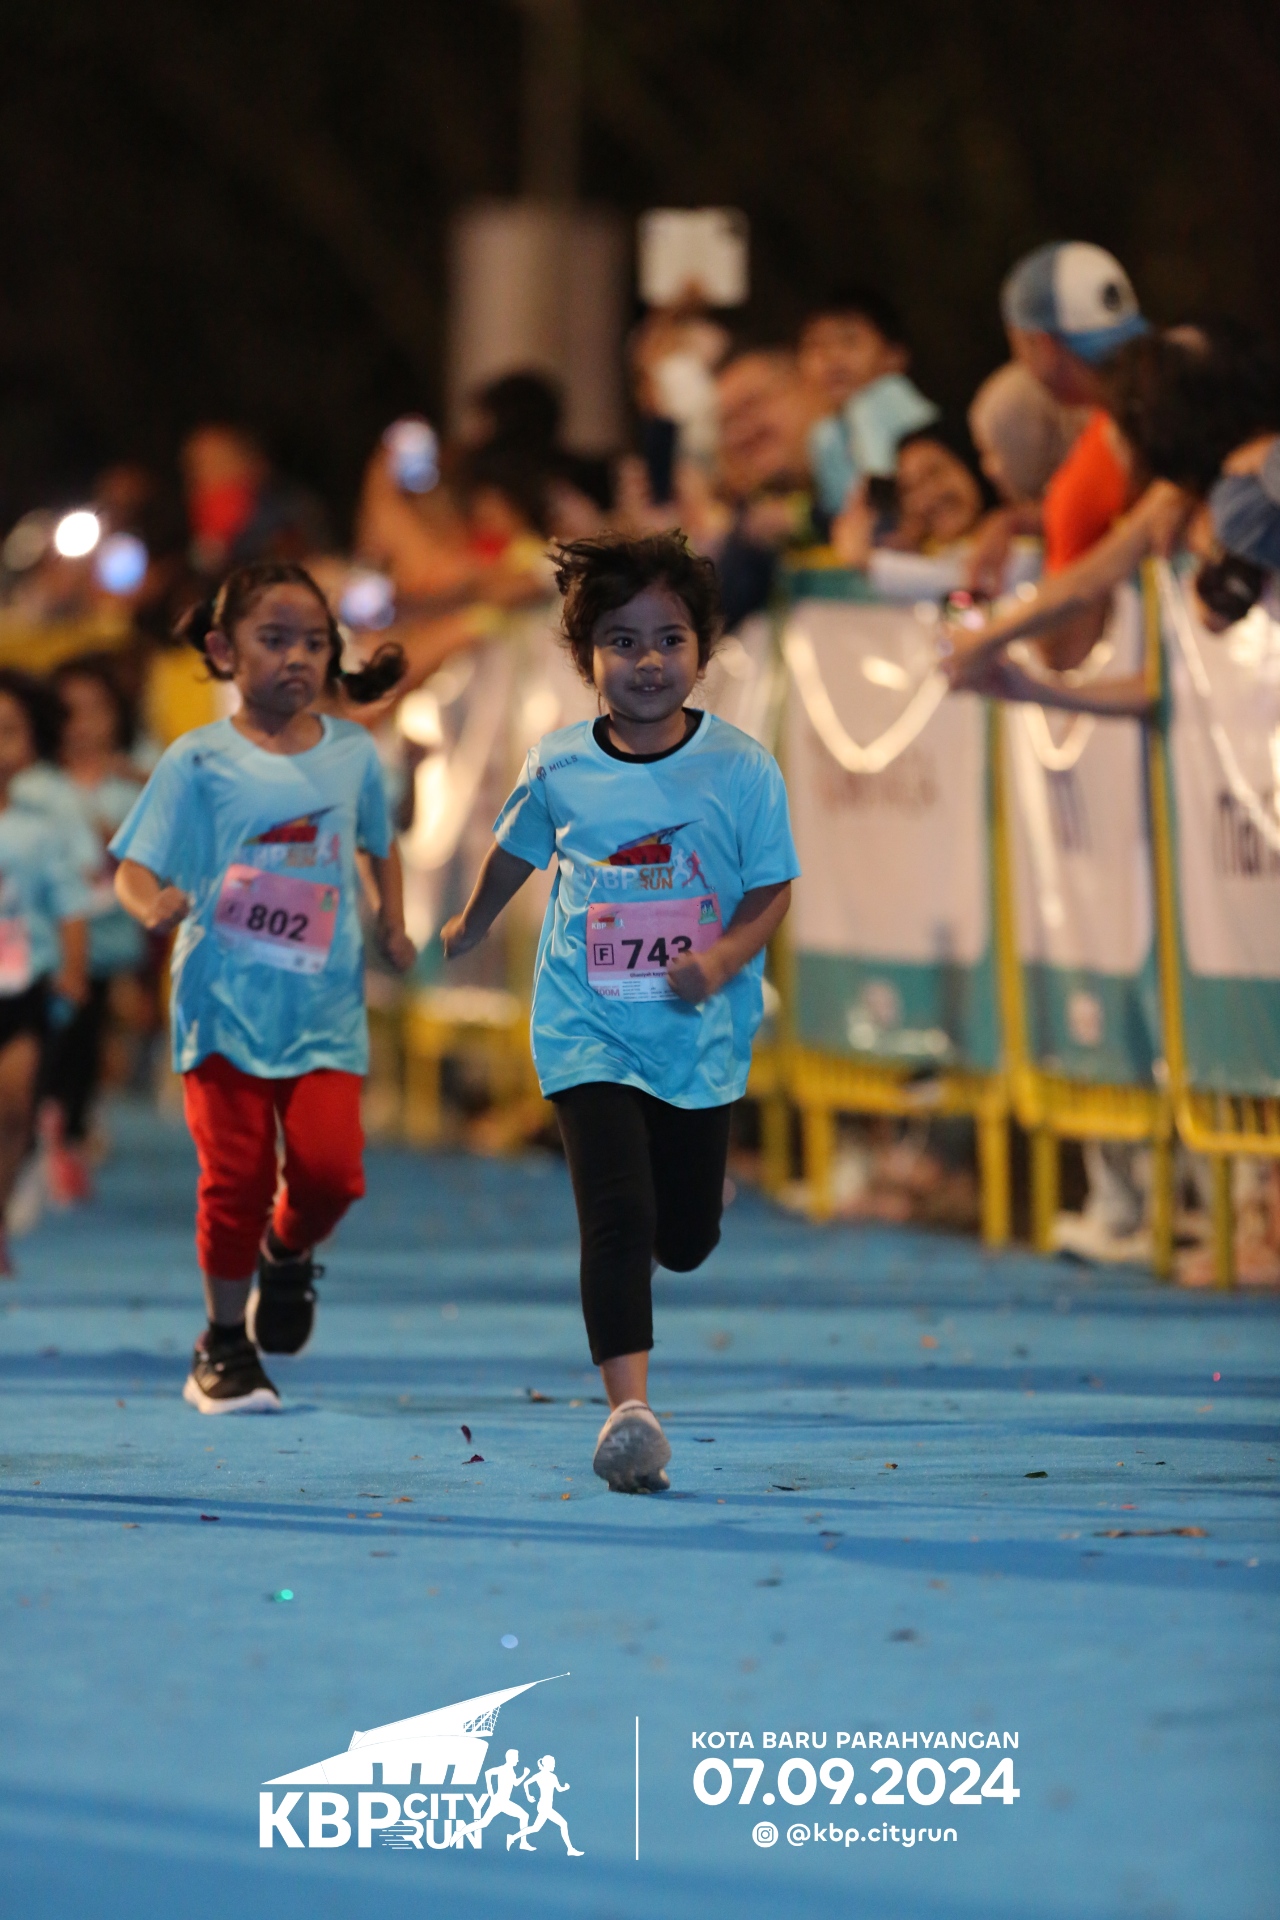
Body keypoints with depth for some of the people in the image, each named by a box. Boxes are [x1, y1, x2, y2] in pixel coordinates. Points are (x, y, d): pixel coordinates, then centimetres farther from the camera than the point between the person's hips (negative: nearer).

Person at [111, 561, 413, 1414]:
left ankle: (289, 1251, 22)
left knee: (330, 1166, -12)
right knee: (236, 1175, -4)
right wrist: (153, 905, -27)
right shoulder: (199, 760, -3)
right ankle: (224, 1347, 13)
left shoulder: (353, 753, 6)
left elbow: (380, 842, 25)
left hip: (324, 1007, 2)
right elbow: (134, 866, -5)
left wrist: (393, 922, 9)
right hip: (225, 1001, -2)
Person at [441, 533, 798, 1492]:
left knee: (685, 1241, 12)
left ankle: (701, 1176, 50)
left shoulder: (742, 770, -8)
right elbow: (516, 852, 17)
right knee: (617, 1217, -17)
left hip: (699, 1034, 1)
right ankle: (630, 1409, -20)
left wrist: (723, 958, -22)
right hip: (589, 1031, -1)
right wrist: (471, 928, 32)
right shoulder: (559, 768, -4)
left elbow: (772, 890, -3)